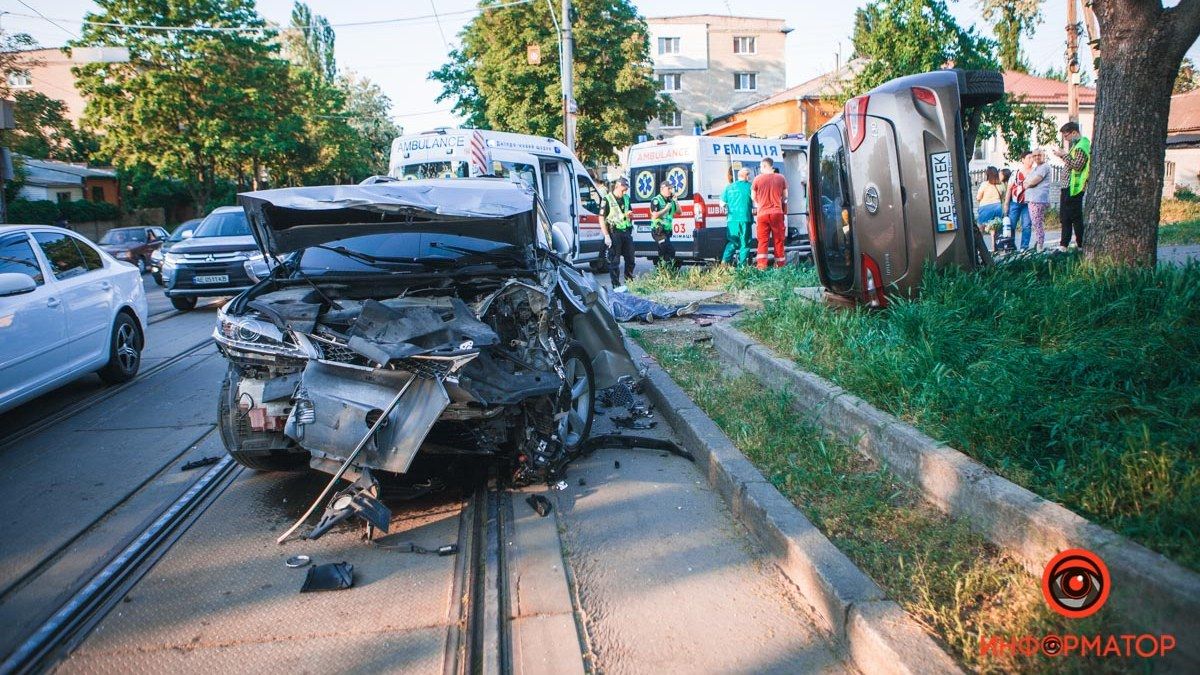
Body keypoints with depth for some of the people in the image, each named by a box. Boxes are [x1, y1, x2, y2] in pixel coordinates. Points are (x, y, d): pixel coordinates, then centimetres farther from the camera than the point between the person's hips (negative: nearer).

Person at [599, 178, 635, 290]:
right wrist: (606, 236, -15)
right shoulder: (607, 199, -7)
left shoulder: (626, 198, 12)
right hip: (614, 233, -6)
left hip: (627, 231, 6)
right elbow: (602, 219, -9)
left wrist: (629, 215, 0)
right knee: (614, 260, 0)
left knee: (630, 258, 11)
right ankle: (616, 285, 4)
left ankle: (630, 281, 25)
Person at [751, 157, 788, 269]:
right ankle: (779, 264, 15)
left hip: (762, 213, -1)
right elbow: (785, 196, 10)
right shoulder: (781, 178, 2)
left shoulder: (757, 179, -3)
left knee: (762, 240, 5)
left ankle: (761, 264, -3)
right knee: (778, 240, 9)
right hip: (777, 212, 1)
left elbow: (753, 197, 6)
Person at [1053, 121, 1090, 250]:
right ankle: (1064, 244, 16)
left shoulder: (1082, 145, -13)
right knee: (1065, 216, 11)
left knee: (1075, 217, -5)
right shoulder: (1076, 144, 17)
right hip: (1069, 185, 10)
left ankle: (1081, 245, 1)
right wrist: (1063, 156, 8)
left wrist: (1064, 155, -17)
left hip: (1075, 186, -10)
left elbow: (1077, 165, -21)